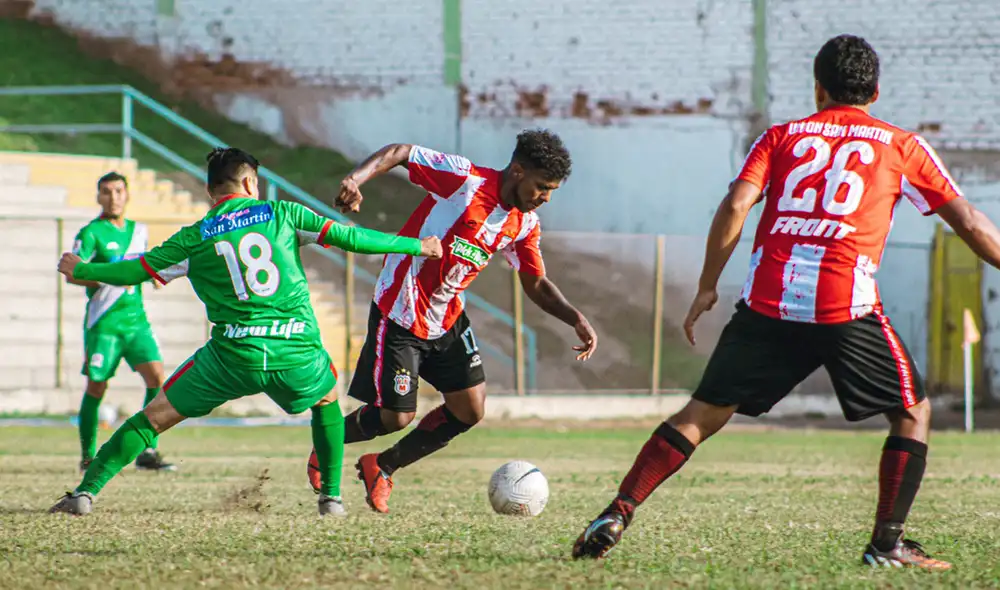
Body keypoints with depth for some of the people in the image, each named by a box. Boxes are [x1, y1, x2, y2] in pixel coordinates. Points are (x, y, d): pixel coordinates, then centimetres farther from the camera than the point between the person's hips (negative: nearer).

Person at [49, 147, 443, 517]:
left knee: (154, 418, 11)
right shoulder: (281, 214, 9)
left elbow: (135, 271, 13)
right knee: (327, 401, 33)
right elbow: (350, 238, 6)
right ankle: (332, 496, 27)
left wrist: (81, 270, 31)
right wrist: (415, 245, 18)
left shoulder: (195, 238, 9)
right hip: (299, 355, 1)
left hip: (233, 356, -1)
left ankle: (86, 491, 2)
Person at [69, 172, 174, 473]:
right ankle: (88, 456, 14)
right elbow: (72, 273, -16)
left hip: (136, 317, 5)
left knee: (156, 375, -10)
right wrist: (109, 278, -27)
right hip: (104, 322, -5)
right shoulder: (91, 233, -6)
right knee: (96, 386, 0)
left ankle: (147, 453, -6)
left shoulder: (139, 231, 13)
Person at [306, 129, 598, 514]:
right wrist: (357, 178, -35)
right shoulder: (465, 179, -21)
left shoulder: (525, 226, -1)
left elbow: (535, 284, 7)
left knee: (469, 410, 1)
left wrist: (575, 319, -9)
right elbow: (400, 153, -17)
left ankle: (381, 468, 21)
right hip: (399, 314, -7)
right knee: (396, 417, -5)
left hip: (447, 319, 7)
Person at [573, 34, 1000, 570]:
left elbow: (735, 205, 3)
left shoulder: (780, 137, 17)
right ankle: (887, 543, 7)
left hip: (767, 302, 2)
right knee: (913, 411, 15)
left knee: (703, 414, 11)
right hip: (846, 304, -2)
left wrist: (707, 288, 7)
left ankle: (617, 514, 1)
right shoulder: (901, 147, 14)